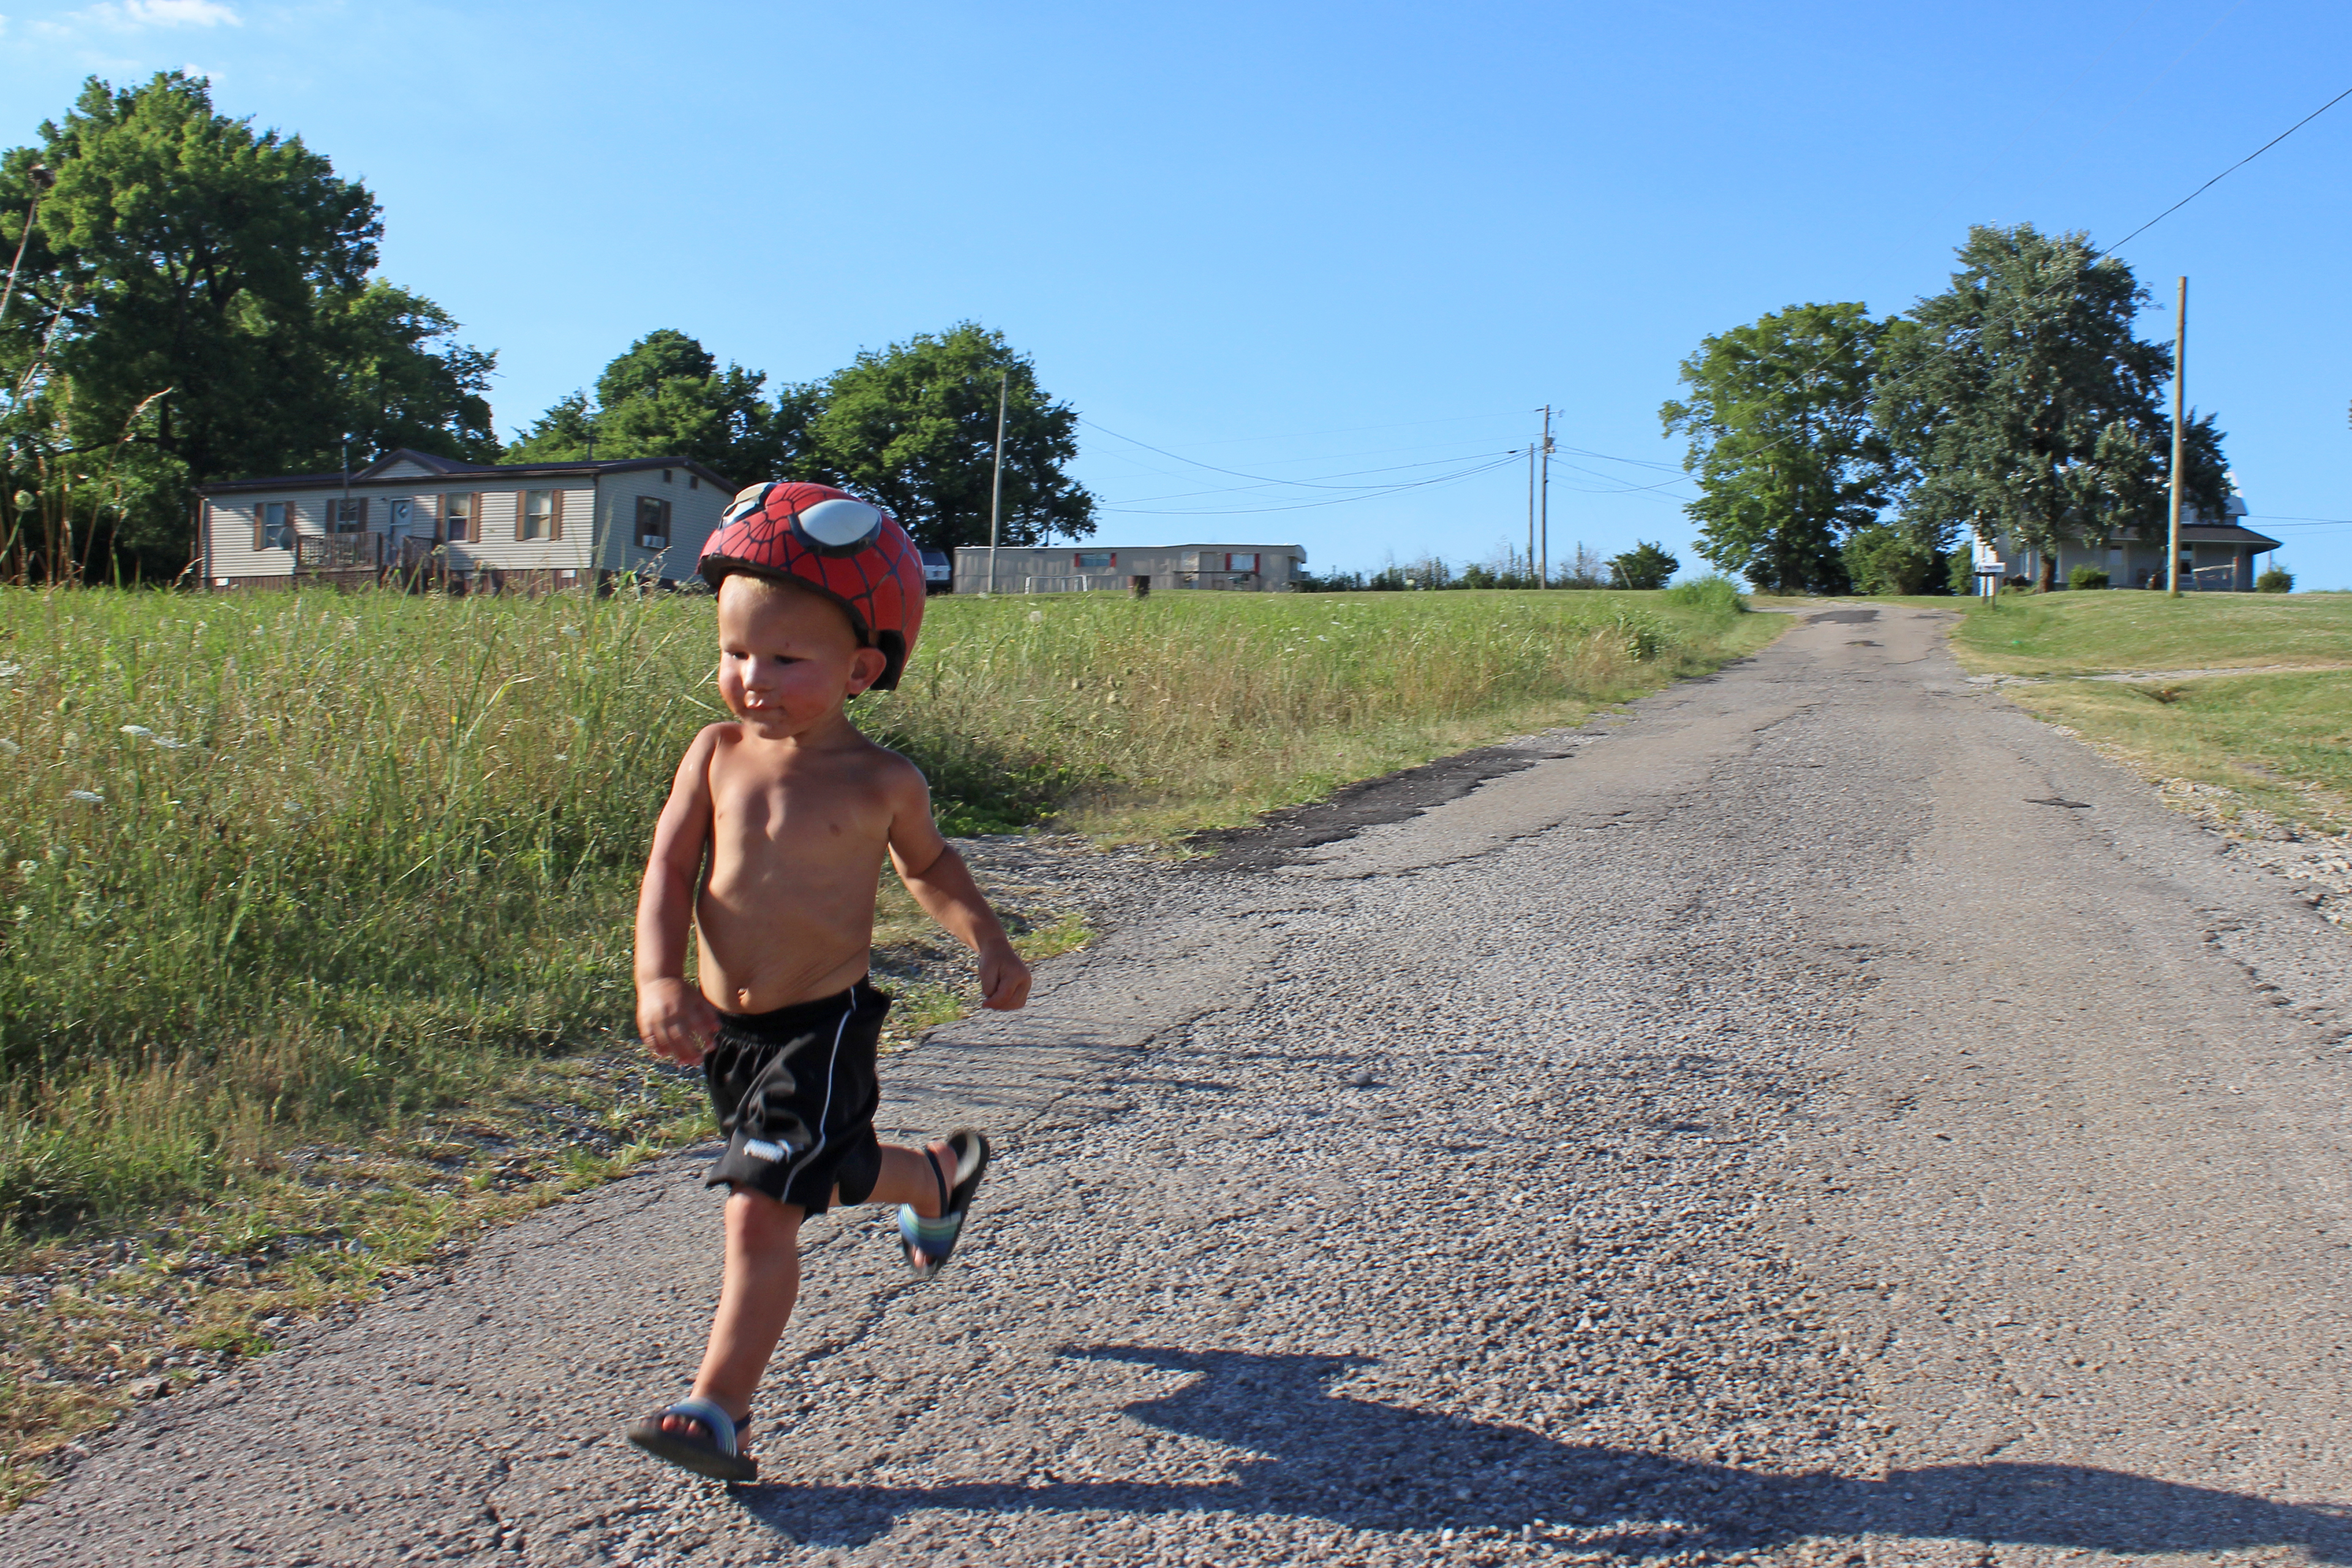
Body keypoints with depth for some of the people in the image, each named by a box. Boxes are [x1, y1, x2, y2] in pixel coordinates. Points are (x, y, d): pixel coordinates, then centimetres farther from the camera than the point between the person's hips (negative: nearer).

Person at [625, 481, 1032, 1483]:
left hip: (824, 1026, -5)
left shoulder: (881, 784, -7)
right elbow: (670, 871, -6)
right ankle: (941, 1175, 53)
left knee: (762, 1210, -10)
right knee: (829, 1174, 23)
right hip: (723, 1025, 5)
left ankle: (718, 1410, 1)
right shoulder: (717, 755, -2)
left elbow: (928, 865, 11)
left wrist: (989, 944, 0)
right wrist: (660, 980, -21)